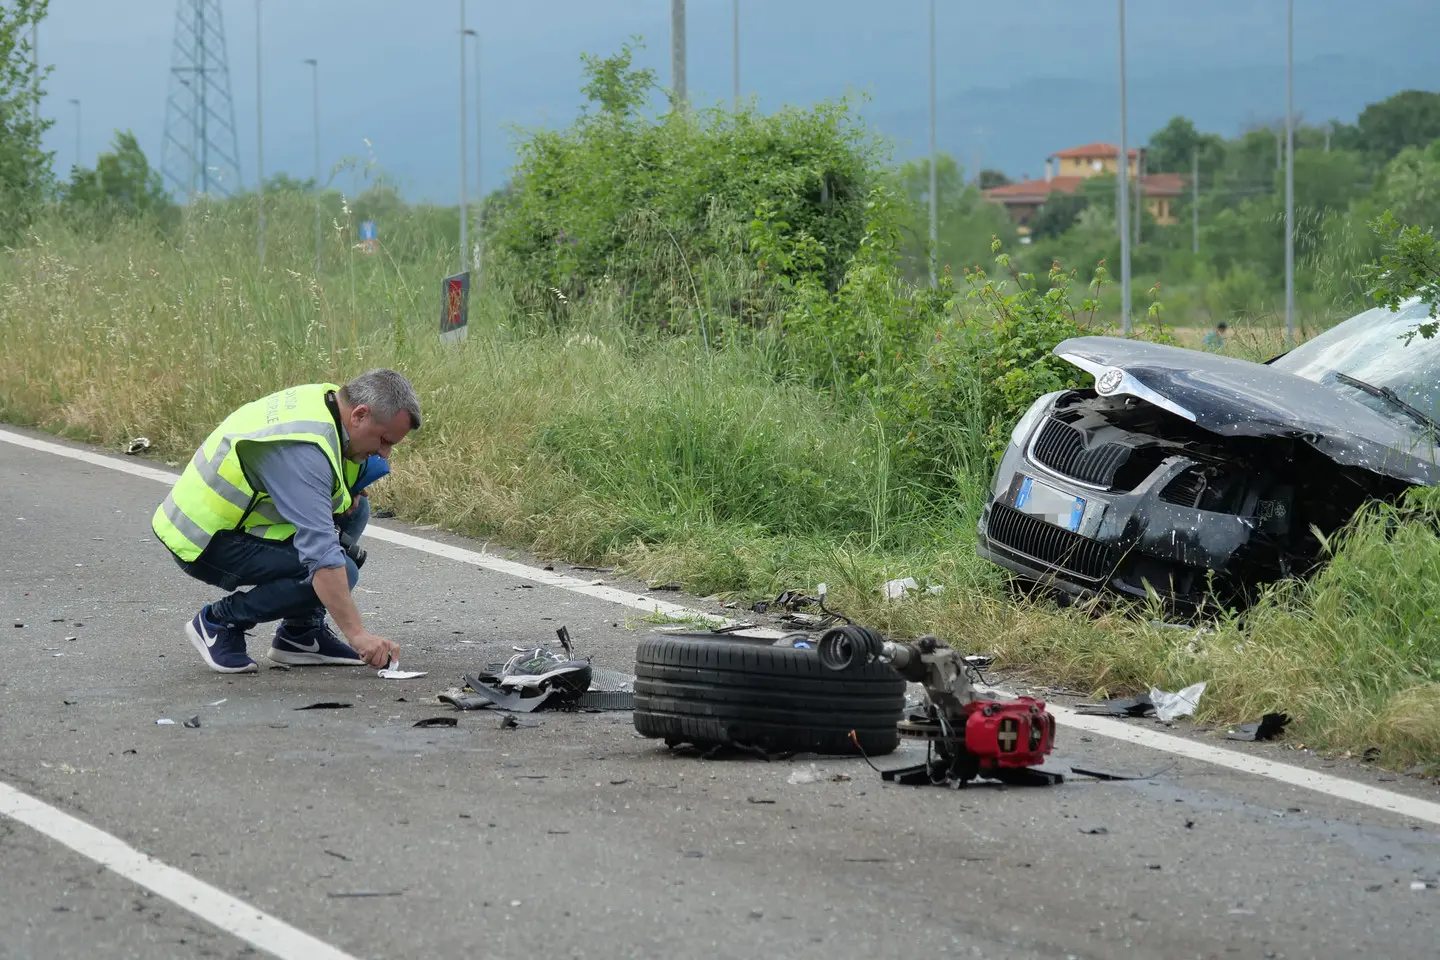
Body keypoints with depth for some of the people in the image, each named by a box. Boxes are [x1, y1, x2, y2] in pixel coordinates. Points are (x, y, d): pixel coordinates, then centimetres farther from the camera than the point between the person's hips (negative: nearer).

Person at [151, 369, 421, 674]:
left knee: (353, 511, 8)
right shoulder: (303, 448, -29)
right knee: (339, 572, -22)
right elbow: (320, 552, -35)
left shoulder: (326, 398, 1)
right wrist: (357, 634, -36)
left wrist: (351, 490, 3)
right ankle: (220, 622, -5)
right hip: (205, 544, -10)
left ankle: (300, 634, 11)